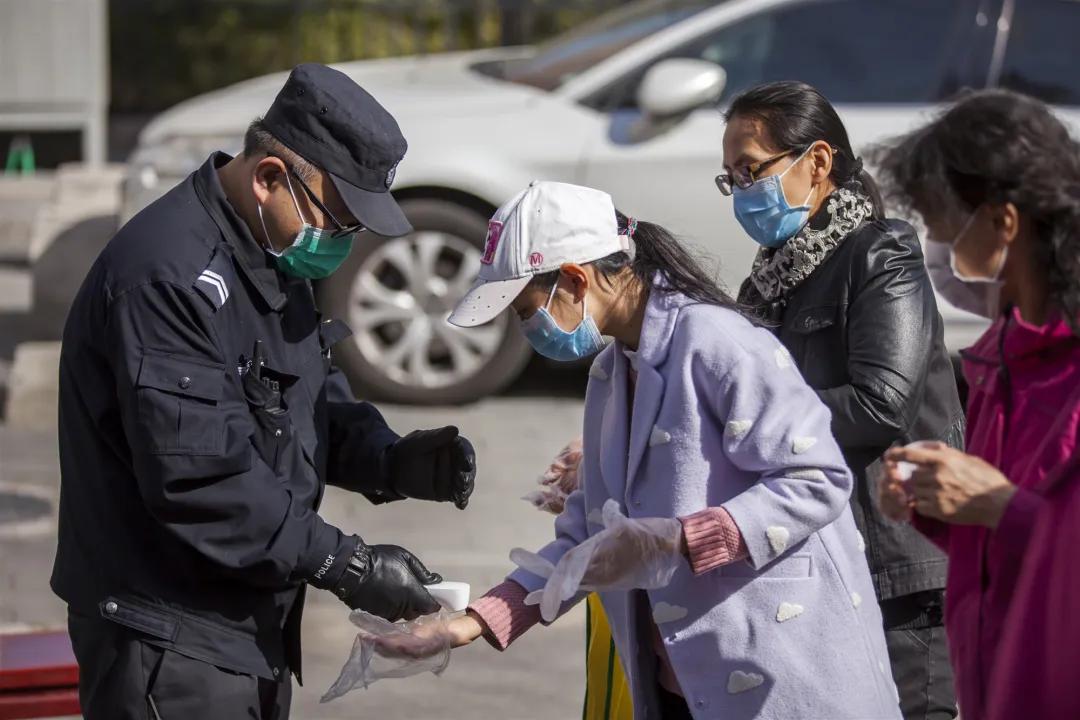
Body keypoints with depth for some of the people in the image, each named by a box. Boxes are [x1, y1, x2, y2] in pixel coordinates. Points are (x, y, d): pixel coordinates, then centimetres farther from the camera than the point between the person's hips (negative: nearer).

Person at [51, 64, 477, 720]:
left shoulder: (275, 254, 10)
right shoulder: (167, 275, -23)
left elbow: (316, 399, 18)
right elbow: (200, 478, -27)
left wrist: (391, 463, -3)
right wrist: (349, 568, -23)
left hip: (253, 626, 10)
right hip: (170, 638, -10)